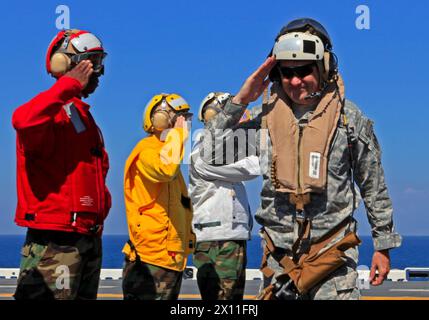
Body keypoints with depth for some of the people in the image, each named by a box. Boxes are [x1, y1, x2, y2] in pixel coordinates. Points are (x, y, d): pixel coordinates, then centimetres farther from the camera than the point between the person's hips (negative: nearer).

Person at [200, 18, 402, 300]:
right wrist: (240, 100, -4)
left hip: (332, 252, -3)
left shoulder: (349, 117, -2)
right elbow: (211, 154, 2)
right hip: (280, 254, 3)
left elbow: (374, 187, 5)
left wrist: (384, 245, 7)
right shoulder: (267, 119, 3)